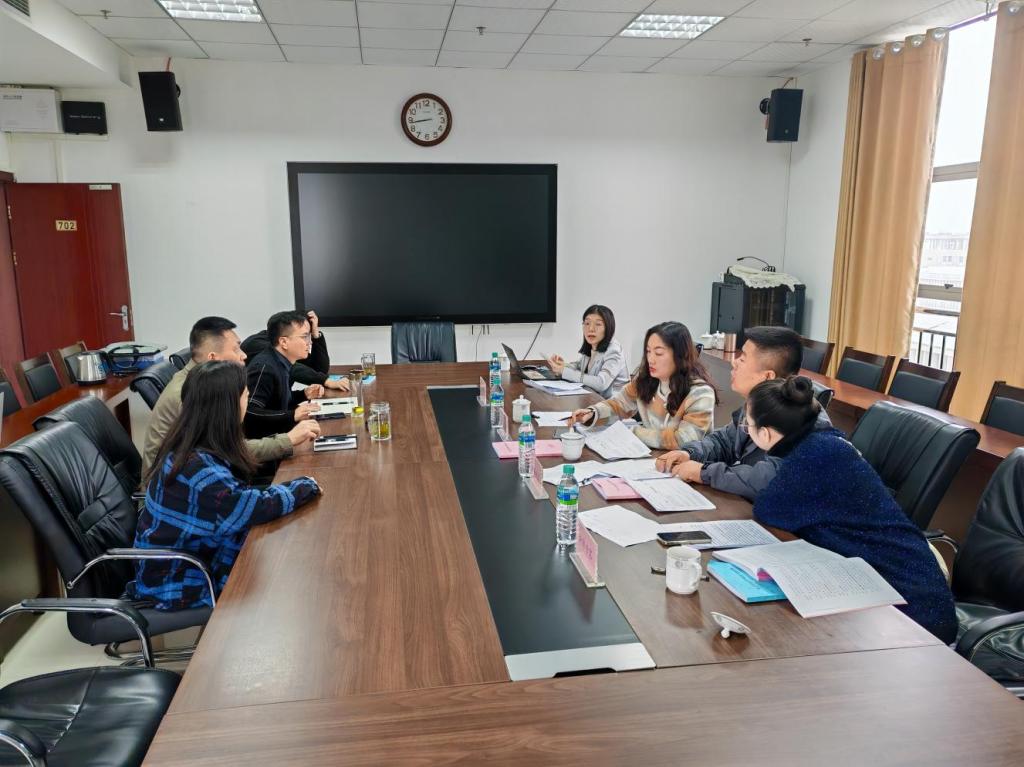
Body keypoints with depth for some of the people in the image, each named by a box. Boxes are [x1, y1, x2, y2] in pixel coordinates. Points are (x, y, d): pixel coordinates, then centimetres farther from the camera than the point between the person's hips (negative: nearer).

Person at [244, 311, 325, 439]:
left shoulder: (282, 363, 5)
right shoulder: (264, 367, -22)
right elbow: (250, 414, -30)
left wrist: (304, 394, 4)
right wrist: (292, 415, -34)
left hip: (276, 433, 9)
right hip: (259, 439, -9)